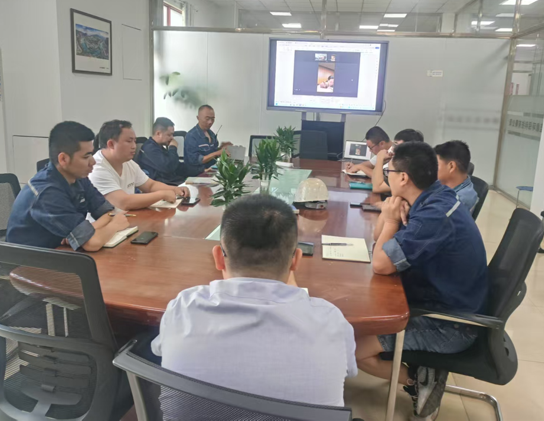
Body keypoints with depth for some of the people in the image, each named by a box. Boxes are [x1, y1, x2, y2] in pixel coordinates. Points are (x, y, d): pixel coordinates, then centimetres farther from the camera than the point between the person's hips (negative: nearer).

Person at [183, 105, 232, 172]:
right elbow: (195, 160, -18)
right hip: (198, 173, -8)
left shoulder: (211, 133, 12)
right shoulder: (191, 136, -12)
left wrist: (221, 148, -2)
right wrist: (217, 153, -21)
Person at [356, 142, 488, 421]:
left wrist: (391, 221, -13)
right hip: (445, 305, 10)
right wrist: (390, 216, -12)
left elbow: (381, 264, -27)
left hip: (450, 324, -10)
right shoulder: (435, 197, 1)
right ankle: (422, 371, 13)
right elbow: (378, 240, 9)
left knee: (352, 345, -14)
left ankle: (420, 380, 3)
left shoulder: (434, 214, -29)